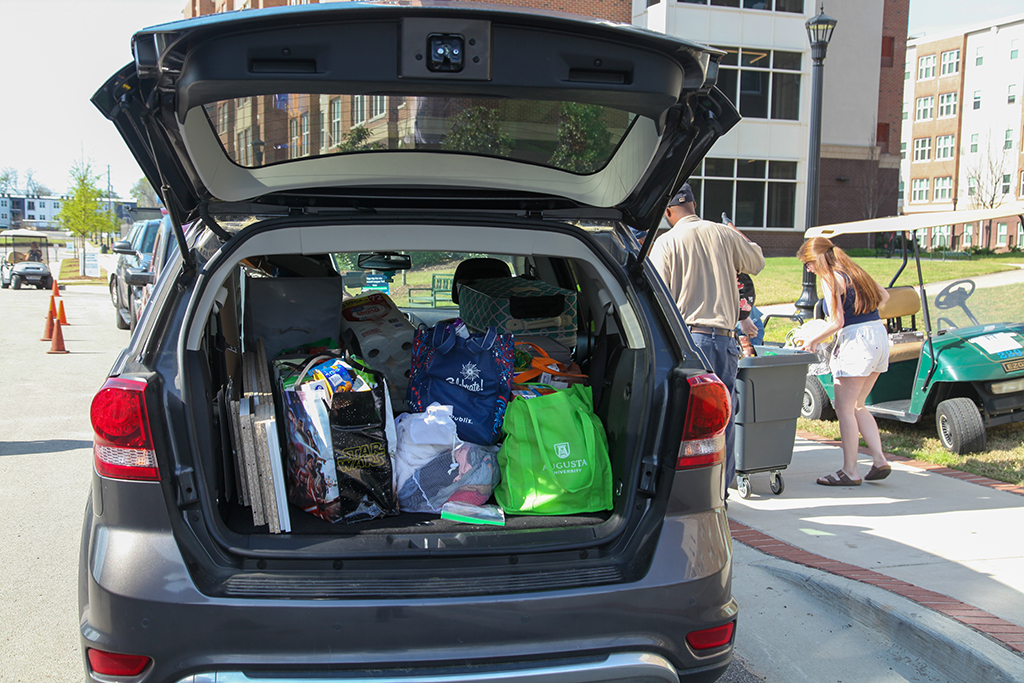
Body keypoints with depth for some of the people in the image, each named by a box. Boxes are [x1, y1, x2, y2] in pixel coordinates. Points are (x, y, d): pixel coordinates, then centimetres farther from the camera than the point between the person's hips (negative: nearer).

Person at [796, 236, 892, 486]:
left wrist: (813, 341, -2)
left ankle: (850, 471, 0)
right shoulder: (854, 271, 16)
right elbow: (883, 296, 24)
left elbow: (837, 322, -14)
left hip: (856, 340, -9)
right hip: (879, 336, 9)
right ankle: (879, 460, 9)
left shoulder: (830, 278, -9)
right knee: (857, 407, 16)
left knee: (844, 408, -2)